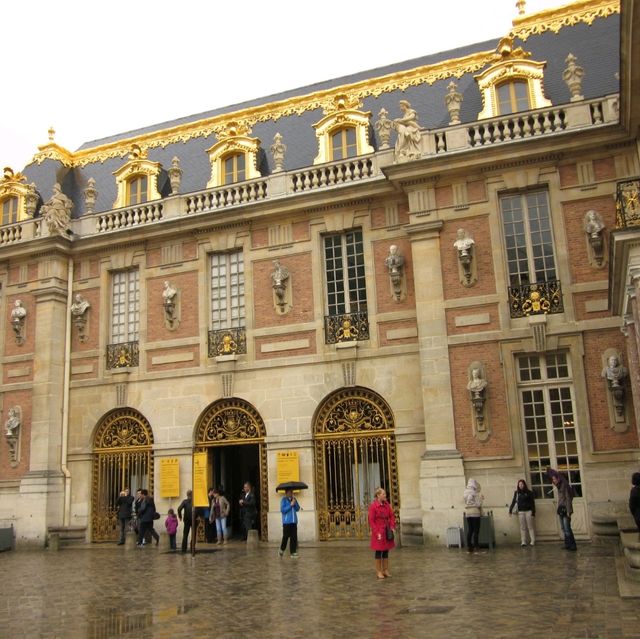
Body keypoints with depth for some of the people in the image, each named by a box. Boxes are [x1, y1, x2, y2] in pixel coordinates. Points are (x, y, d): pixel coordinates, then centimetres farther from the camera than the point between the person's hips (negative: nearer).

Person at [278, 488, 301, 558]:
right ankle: (281, 550, 21)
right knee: (285, 537, -1)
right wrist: (291, 505, -16)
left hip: (294, 521, 5)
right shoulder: (283, 500, -4)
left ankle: (293, 552, 8)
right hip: (286, 522, -5)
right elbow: (282, 510, -13)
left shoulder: (294, 499, 12)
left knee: (294, 537, 2)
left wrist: (295, 502, -8)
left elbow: (297, 509, 6)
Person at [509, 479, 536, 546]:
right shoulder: (516, 493, 6)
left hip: (528, 511, -2)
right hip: (521, 512, 2)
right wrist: (510, 510, 2)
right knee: (522, 527, 2)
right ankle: (523, 542, 2)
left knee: (530, 526, 1)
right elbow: (513, 501, 7)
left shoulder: (529, 492, 0)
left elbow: (532, 502, 0)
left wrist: (533, 512, -6)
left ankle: (532, 541, 6)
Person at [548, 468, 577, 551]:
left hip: (565, 509, -8)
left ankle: (573, 545, -8)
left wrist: (569, 511, -18)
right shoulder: (559, 486, 14)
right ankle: (567, 545, 11)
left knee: (567, 528, -10)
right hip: (561, 510, 8)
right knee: (563, 528, 8)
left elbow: (568, 498, -15)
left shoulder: (565, 486, -11)